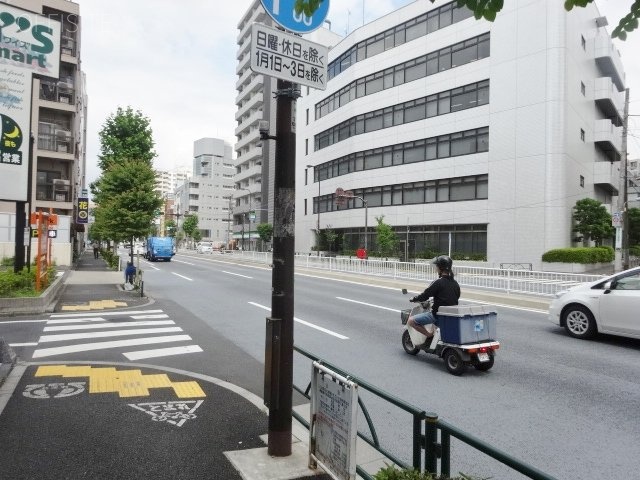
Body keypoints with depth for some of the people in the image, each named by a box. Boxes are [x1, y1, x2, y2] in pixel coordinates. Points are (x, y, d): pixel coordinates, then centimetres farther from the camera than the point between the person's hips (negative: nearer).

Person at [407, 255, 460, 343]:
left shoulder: (438, 283, -17)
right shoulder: (455, 284, 6)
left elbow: (424, 296, -15)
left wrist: (413, 299, 4)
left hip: (438, 314, -8)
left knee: (411, 321, -6)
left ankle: (430, 335, -6)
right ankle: (432, 332, 34)